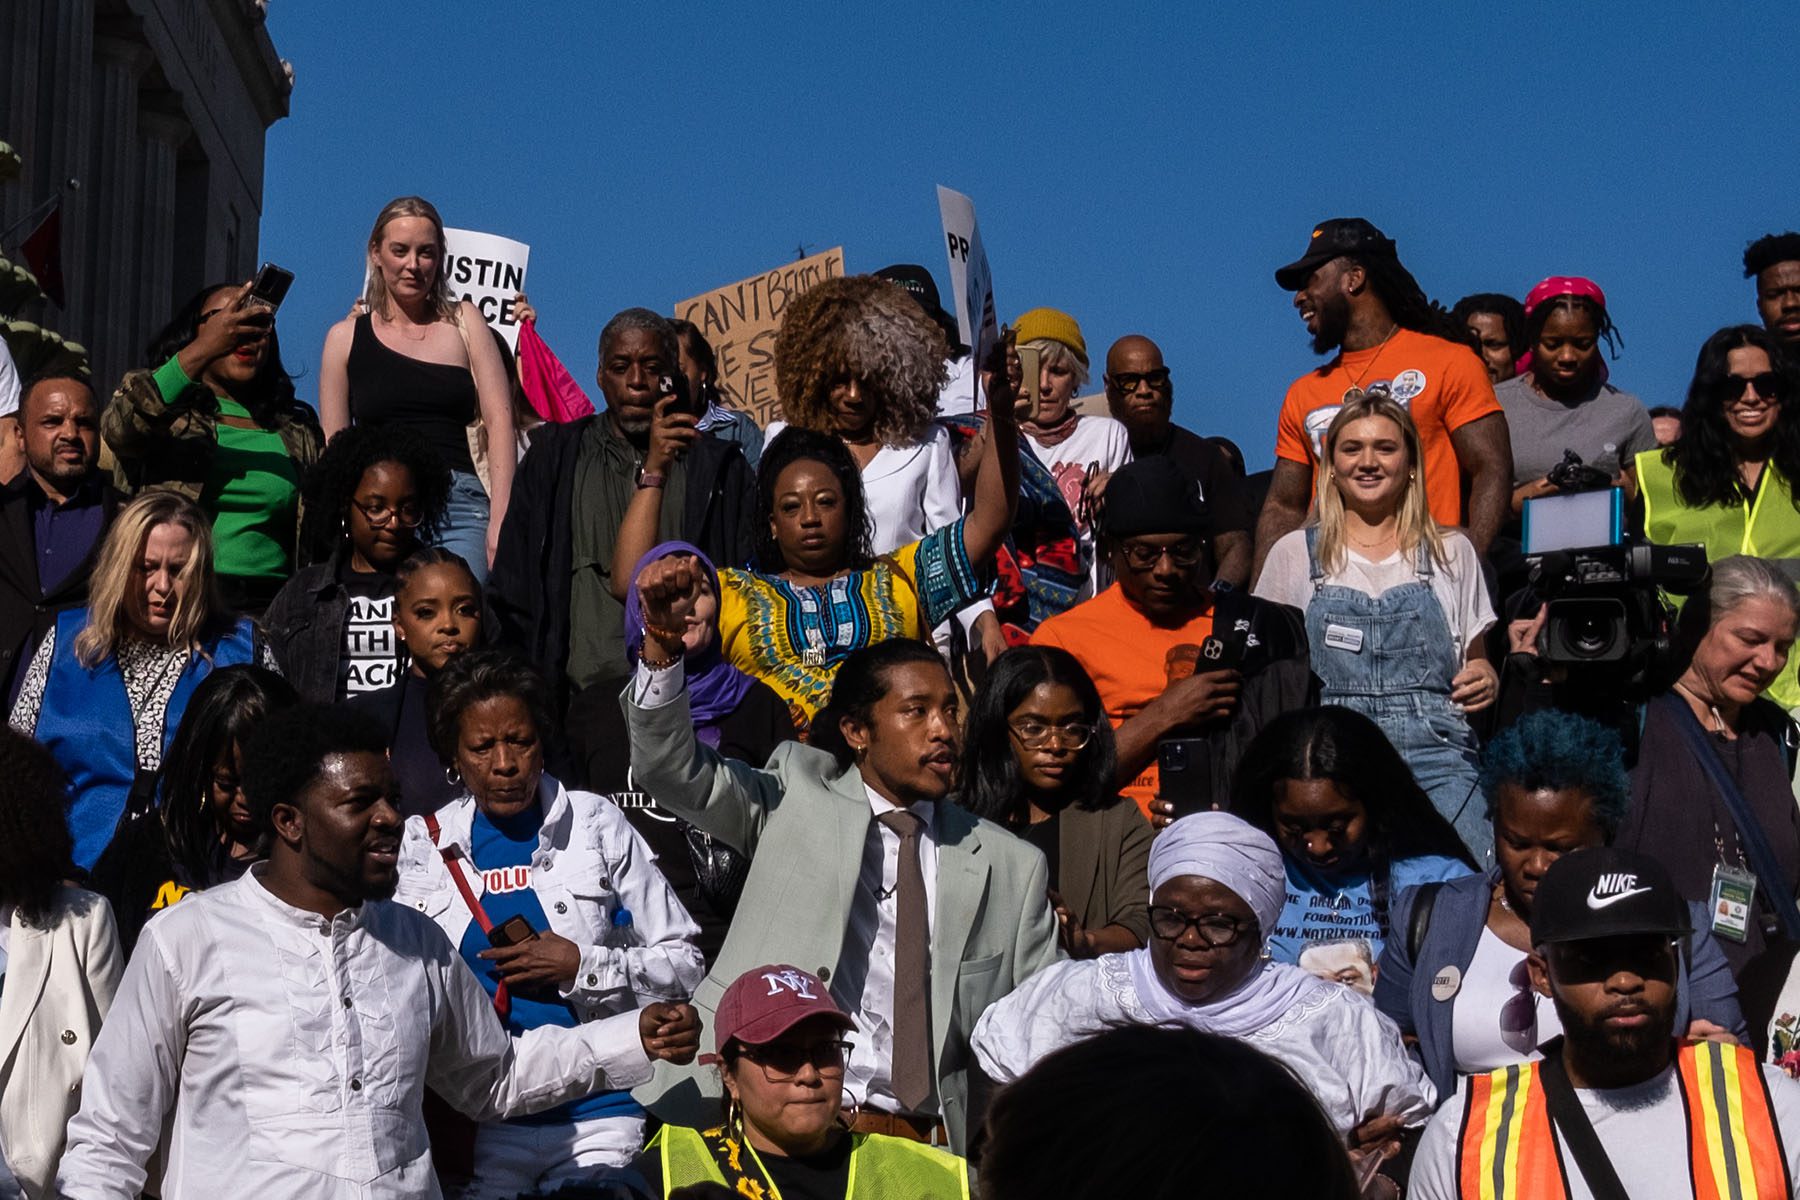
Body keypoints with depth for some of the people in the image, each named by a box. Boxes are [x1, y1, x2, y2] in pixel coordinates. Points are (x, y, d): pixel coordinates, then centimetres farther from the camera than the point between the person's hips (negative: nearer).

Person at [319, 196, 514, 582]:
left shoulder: (463, 322, 15)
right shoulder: (346, 337, 15)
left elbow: (498, 421, 6)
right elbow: (333, 446, 14)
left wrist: (499, 521, -6)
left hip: (459, 507, -1)